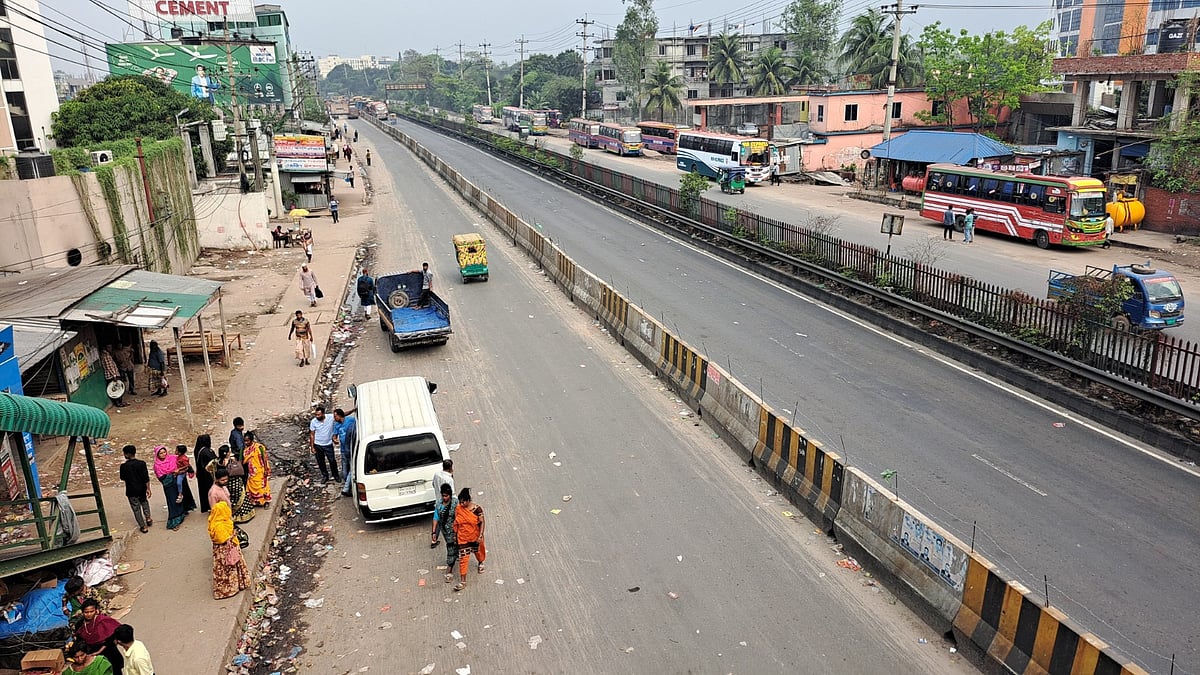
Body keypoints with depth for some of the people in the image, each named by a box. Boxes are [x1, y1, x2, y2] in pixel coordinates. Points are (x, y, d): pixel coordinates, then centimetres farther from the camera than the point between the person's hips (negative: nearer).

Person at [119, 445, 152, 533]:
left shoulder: (124, 466, -13)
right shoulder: (141, 463, -11)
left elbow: (122, 478, 1)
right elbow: (146, 478, -10)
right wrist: (148, 489, -2)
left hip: (131, 491, -2)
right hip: (142, 489, 2)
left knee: (136, 508, 9)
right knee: (144, 502, 29)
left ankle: (143, 526, 12)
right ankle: (148, 518, 19)